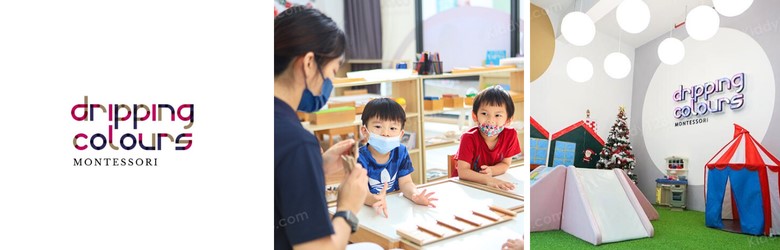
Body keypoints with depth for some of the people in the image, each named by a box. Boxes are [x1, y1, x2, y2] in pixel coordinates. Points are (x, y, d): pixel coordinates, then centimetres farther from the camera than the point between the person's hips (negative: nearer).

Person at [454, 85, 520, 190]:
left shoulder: (510, 135, -13)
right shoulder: (469, 138, -23)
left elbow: (505, 164, -1)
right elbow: (462, 172, -28)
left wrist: (491, 171, -22)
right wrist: (487, 179, -42)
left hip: (496, 182, 3)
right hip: (466, 182, -3)